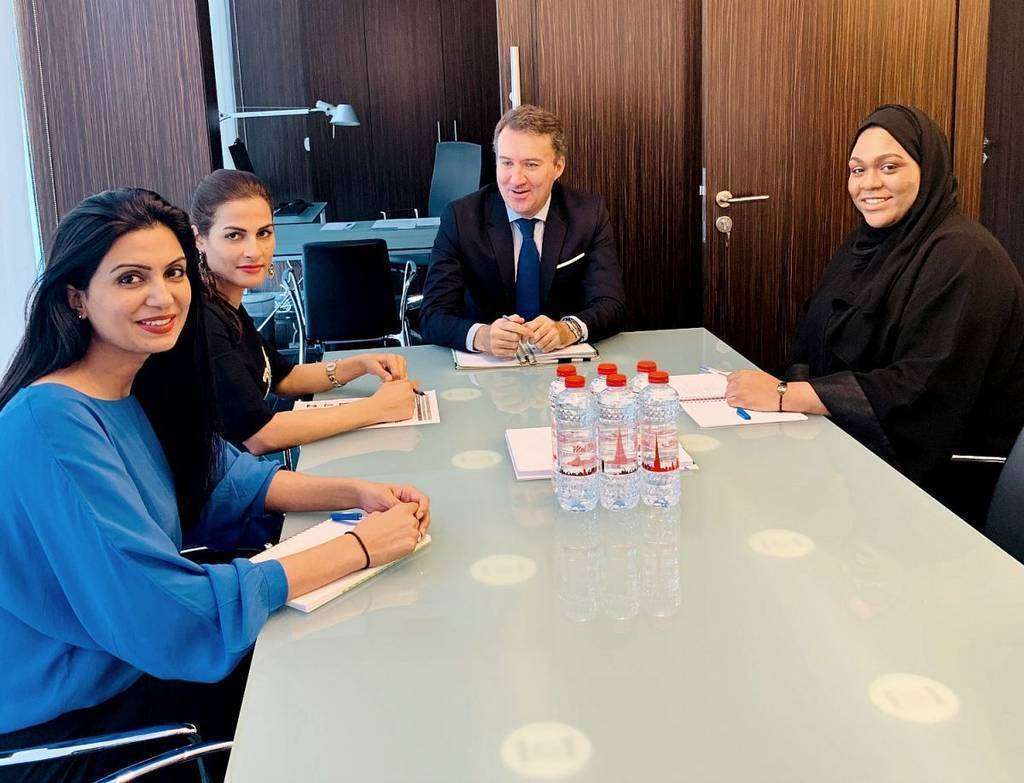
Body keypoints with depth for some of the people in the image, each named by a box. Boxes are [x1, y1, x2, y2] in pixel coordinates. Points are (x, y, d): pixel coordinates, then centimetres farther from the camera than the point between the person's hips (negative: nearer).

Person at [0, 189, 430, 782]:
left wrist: (356, 493, -10)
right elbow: (172, 615, -32)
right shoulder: (51, 423, -29)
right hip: (59, 730, -7)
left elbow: (228, 478, 8)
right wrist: (358, 548, -29)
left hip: (132, 658, 7)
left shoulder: (143, 387, -2)